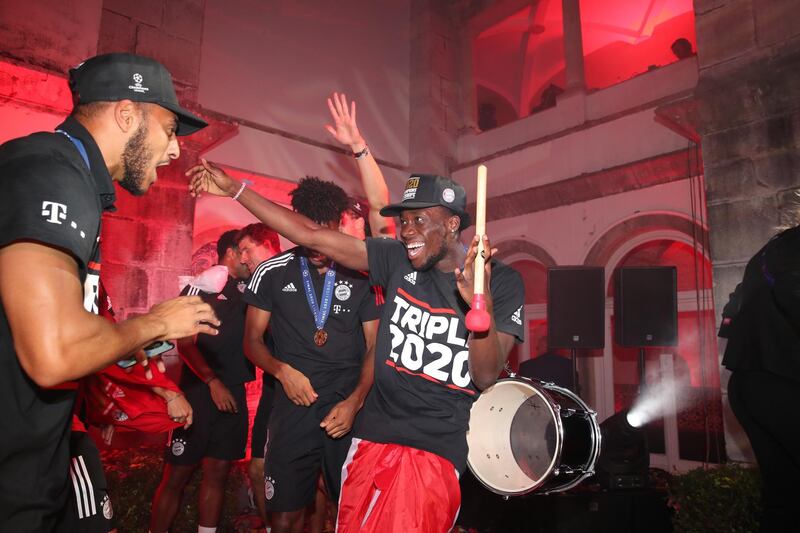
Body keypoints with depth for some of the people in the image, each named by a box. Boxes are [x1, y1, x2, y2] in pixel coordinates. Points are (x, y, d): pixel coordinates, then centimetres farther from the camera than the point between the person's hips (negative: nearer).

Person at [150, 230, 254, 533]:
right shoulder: (200, 287, -4)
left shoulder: (245, 290, 11)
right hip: (199, 393, -5)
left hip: (234, 394, 5)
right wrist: (213, 382, -17)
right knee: (177, 475, 1)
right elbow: (185, 342, -10)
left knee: (218, 473, 10)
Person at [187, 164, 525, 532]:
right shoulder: (398, 259, -2)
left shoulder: (502, 282, -8)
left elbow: (486, 377, -14)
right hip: (373, 435, 3)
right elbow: (313, 237, -3)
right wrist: (235, 190, -4)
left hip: (436, 449, -3)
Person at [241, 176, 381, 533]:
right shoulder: (273, 273, 2)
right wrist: (282, 370, -12)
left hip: (350, 410, 0)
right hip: (293, 408, 0)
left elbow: (374, 346, 3)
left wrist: (355, 401, -11)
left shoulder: (363, 275, 1)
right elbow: (253, 340, 8)